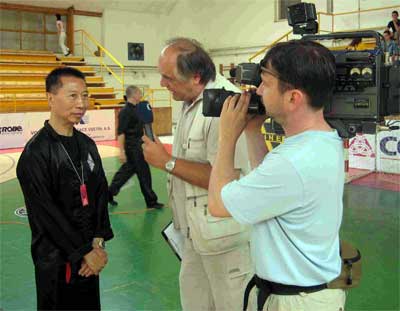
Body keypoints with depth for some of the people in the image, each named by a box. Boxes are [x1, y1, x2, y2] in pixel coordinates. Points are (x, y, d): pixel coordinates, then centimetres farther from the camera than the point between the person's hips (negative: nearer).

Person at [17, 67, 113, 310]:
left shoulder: (87, 144, 5)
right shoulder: (36, 153, -15)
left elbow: (101, 194, 5)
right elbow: (47, 213, -17)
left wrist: (98, 242, -5)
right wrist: (85, 252, -13)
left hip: (89, 256, 6)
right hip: (57, 260, -6)